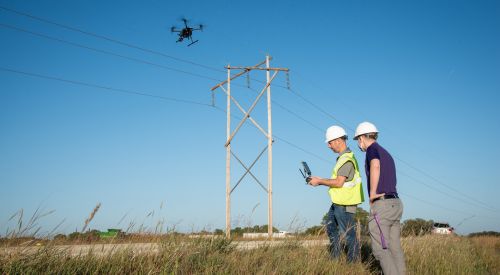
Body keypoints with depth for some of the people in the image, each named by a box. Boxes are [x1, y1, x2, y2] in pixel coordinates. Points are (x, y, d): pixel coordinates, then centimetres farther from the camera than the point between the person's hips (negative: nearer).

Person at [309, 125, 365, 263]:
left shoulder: (347, 159, -20)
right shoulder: (343, 157, 13)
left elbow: (339, 182, -24)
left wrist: (320, 181, -14)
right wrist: (320, 181, 9)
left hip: (345, 204, -11)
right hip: (338, 202, 11)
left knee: (348, 234, -2)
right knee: (331, 228, 21)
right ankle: (334, 258, 32)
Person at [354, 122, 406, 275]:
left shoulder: (372, 149, -4)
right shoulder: (386, 154, 25)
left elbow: (375, 165, -27)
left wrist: (372, 194, -21)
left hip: (381, 205, -9)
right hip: (395, 204, 9)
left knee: (380, 249, -8)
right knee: (394, 248, 7)